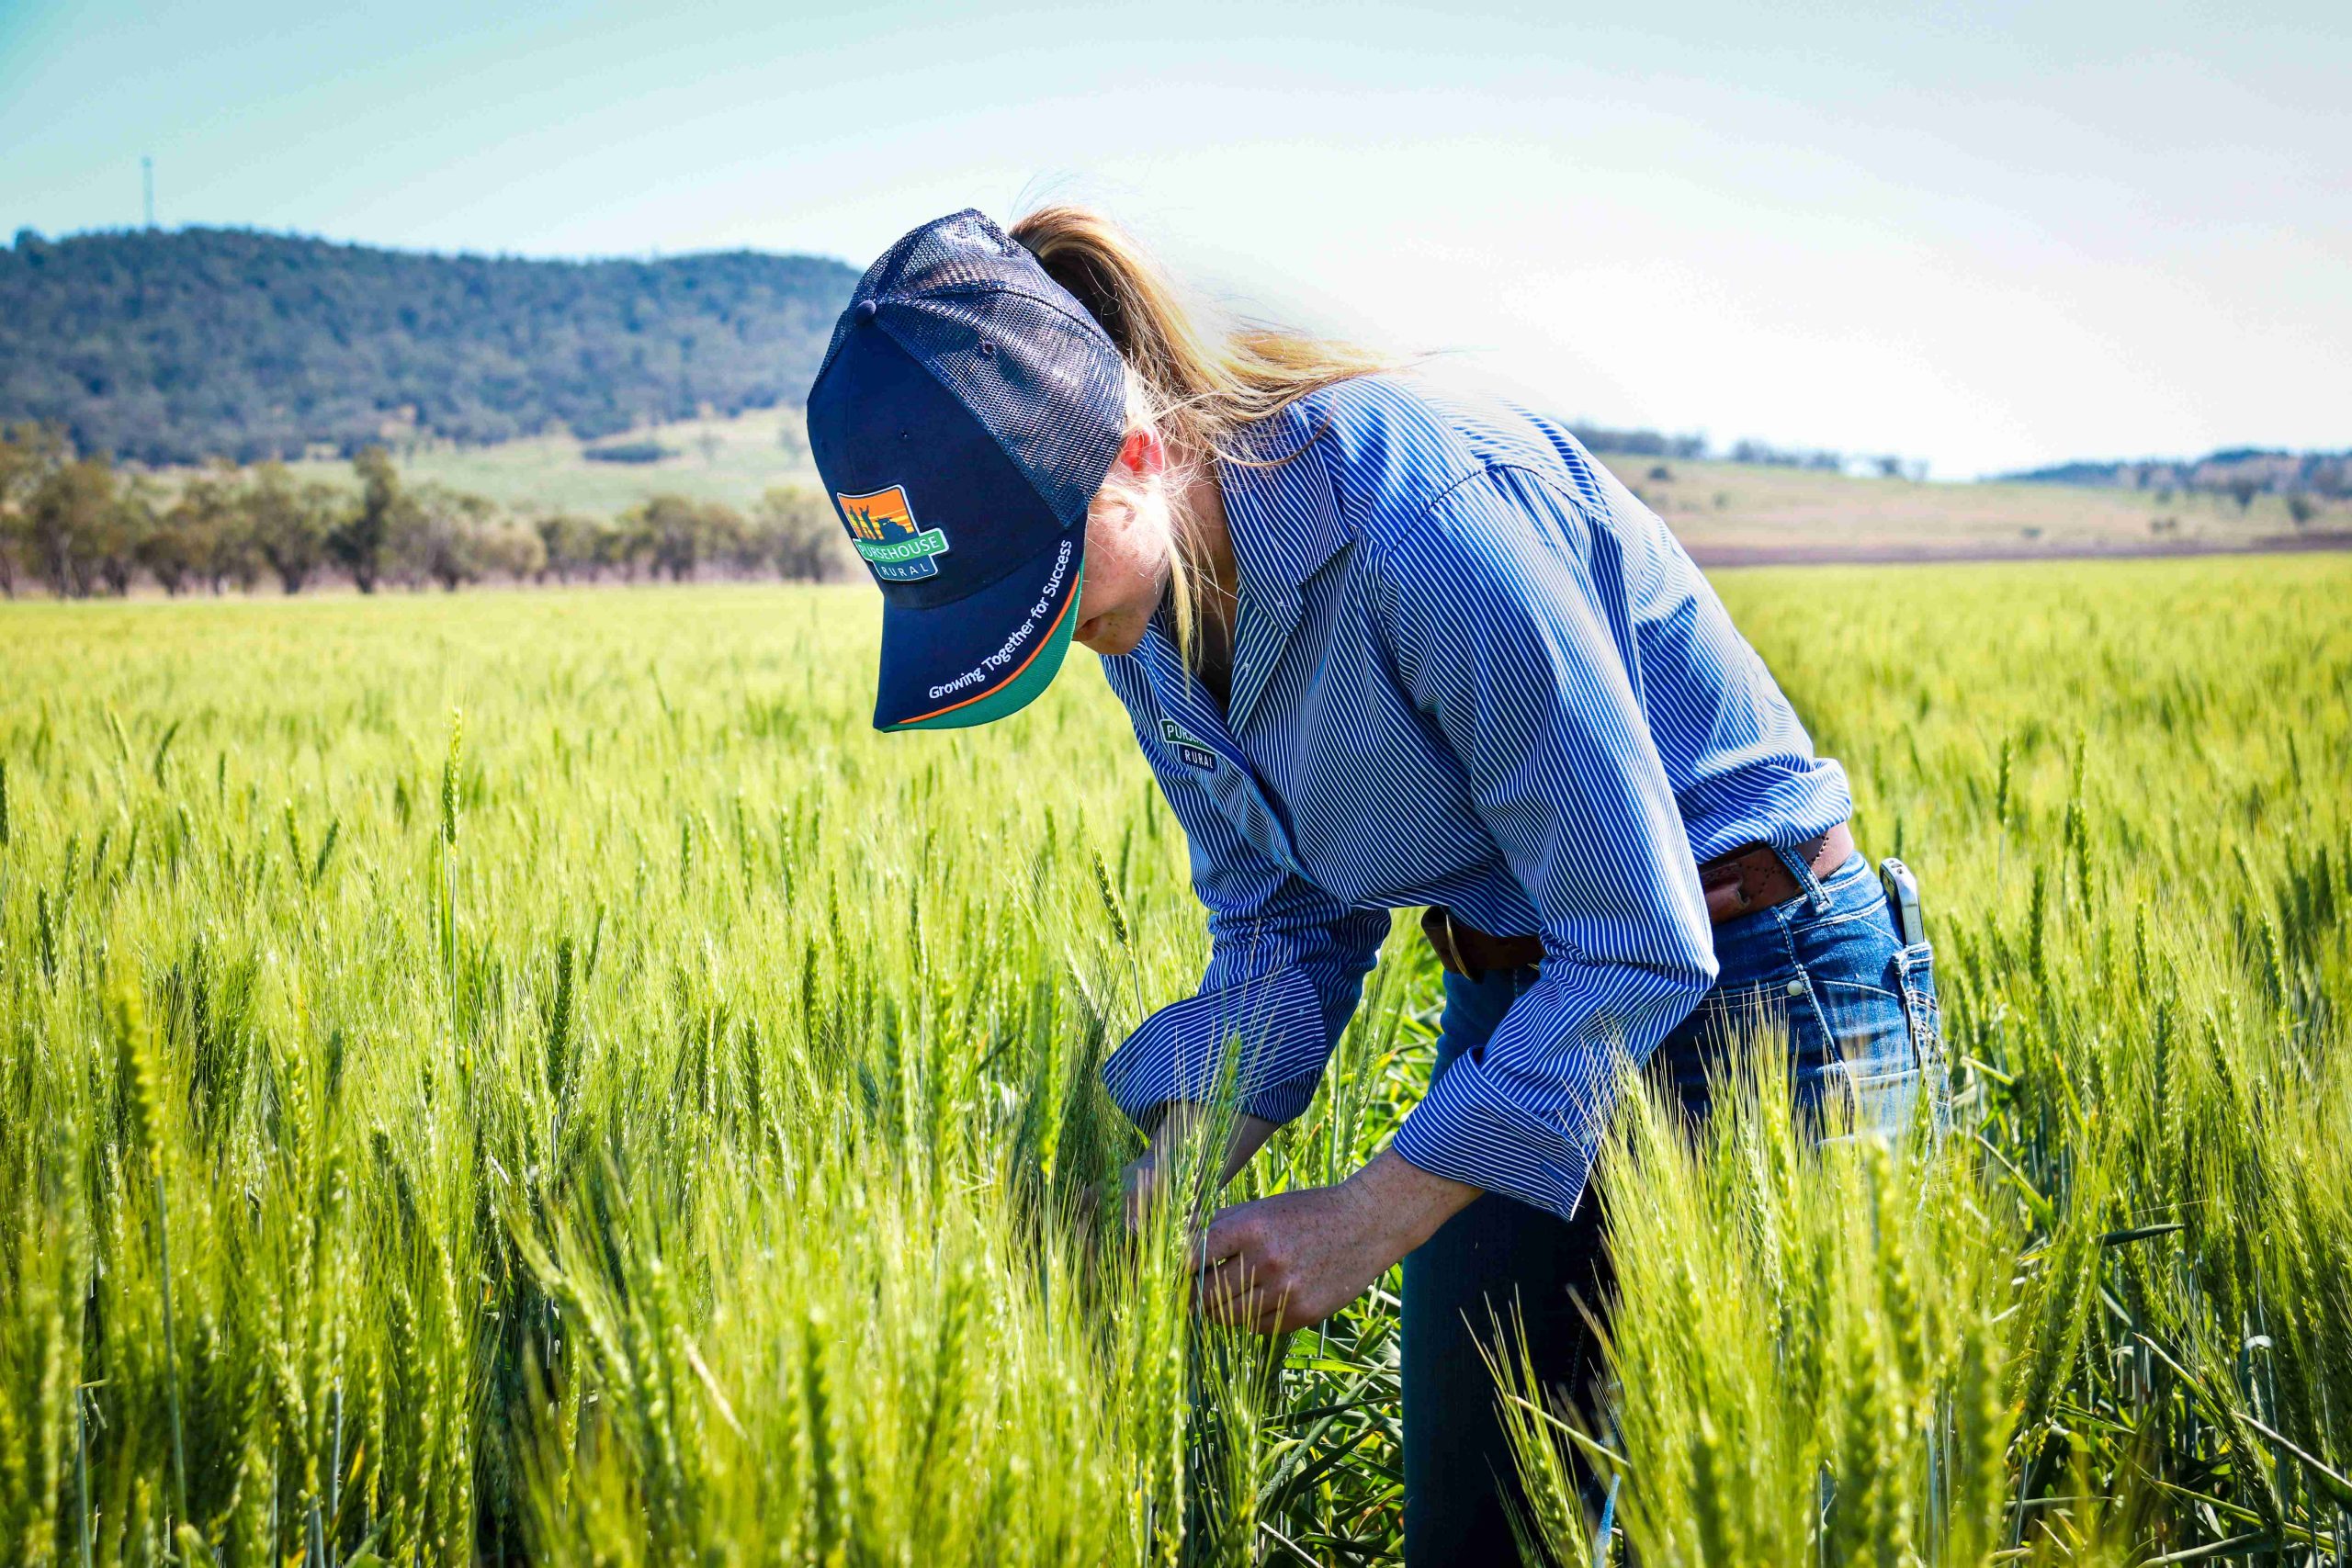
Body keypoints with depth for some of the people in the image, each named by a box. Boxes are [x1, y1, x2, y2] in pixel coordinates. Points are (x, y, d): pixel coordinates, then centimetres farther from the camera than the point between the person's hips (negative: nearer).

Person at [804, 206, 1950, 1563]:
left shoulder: (1425, 520, -31)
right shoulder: (1154, 597, -6)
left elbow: (1641, 942, -26)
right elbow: (1287, 927, 4)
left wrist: (1369, 1217, -24)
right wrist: (1162, 1186, -11)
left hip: (1738, 985, -7)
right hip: (1518, 1005, 7)